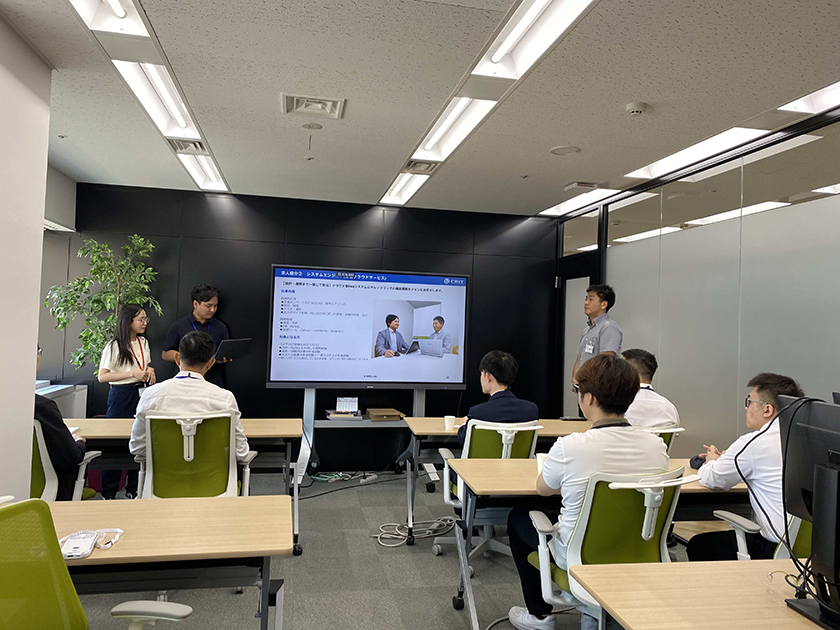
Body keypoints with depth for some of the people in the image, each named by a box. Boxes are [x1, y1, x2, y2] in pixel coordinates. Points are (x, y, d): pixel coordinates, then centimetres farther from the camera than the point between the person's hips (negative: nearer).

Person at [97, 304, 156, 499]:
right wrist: (132, 373, -19)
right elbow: (102, 377, -12)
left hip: (141, 393, 6)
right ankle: (108, 492, 13)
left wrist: (149, 370, 2)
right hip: (121, 395, -6)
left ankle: (133, 489, 20)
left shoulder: (143, 342, 9)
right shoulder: (114, 346, -10)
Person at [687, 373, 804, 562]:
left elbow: (711, 479, -3)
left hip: (776, 550, -8)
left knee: (697, 545, 9)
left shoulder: (754, 443, -17)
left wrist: (712, 461, 19)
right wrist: (723, 460, 23)